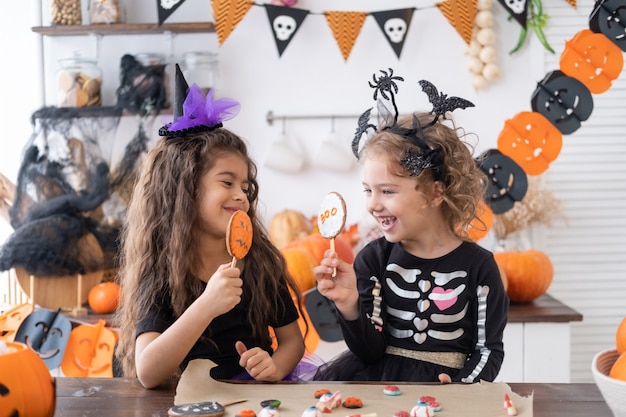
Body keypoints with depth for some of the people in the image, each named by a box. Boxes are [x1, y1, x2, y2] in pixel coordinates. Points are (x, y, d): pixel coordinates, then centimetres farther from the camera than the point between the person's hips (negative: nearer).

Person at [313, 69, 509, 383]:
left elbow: (489, 350, 3)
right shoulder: (373, 259, 0)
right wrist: (349, 306, -19)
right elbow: (370, 351, -3)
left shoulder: (477, 265, -4)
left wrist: (460, 387, -14)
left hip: (444, 383, -1)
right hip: (378, 378, 1)